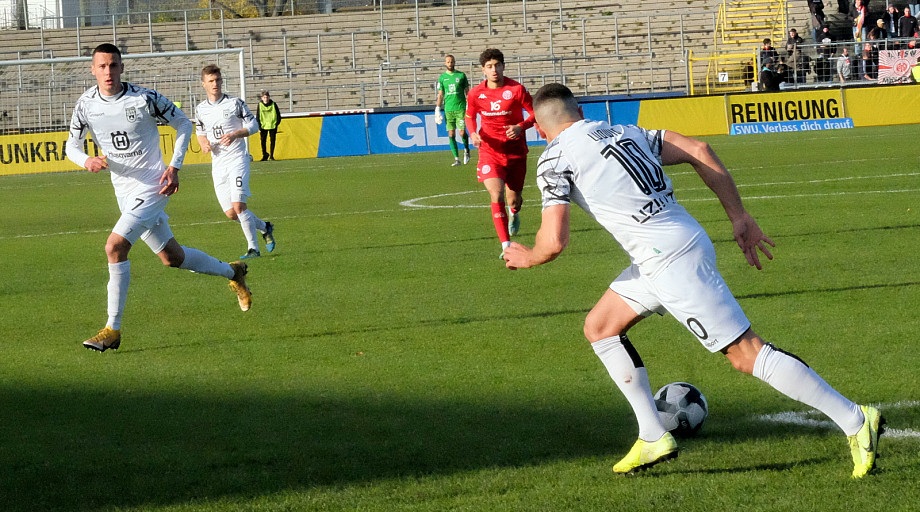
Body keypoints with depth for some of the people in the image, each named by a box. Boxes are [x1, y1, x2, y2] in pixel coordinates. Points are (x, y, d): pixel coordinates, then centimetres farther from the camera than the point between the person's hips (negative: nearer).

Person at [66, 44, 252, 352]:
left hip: (152, 186, -6)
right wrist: (87, 161, -16)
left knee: (115, 247, -21)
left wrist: (174, 168, -9)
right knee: (170, 257, 15)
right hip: (124, 190, 6)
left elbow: (183, 124, -1)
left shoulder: (144, 99, -15)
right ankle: (232, 272, 41)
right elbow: (72, 146, 8)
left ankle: (113, 330, -14)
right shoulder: (85, 105, -3)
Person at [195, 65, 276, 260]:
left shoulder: (234, 103, -3)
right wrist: (203, 143, 2)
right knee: (231, 213, 1)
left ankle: (253, 248, -8)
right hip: (218, 164, 5)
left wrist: (235, 134, -17)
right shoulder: (200, 109, 9)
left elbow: (253, 125, 0)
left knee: (238, 206, -18)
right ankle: (265, 228, 26)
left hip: (237, 158, -5)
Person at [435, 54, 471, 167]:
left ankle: (466, 150, 19)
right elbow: (440, 95, 11)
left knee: (462, 132, -10)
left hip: (461, 108, -2)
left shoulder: (461, 75, 4)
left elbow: (467, 92, 8)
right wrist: (437, 110, 4)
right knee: (451, 135, -2)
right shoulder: (442, 77, 9)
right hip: (448, 110, 2)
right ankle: (456, 159, 3)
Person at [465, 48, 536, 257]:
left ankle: (515, 214, 49)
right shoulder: (475, 94, -3)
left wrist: (521, 127, -20)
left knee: (514, 199, 7)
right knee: (496, 196, -18)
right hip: (490, 151, 0)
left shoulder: (517, 90, -10)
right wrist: (474, 133, -4)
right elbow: (470, 116, 16)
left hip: (515, 151, 0)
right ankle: (506, 246, -15)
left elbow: (536, 113, -2)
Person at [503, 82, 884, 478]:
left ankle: (855, 421, -6)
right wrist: (739, 217, 15)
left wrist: (526, 257, 14)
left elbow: (554, 242, -10)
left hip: (671, 262, -9)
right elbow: (698, 151, 14)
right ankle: (653, 438, 18)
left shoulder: (555, 159, -3)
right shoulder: (622, 132, 19)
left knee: (745, 352, -7)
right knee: (599, 328, 19)